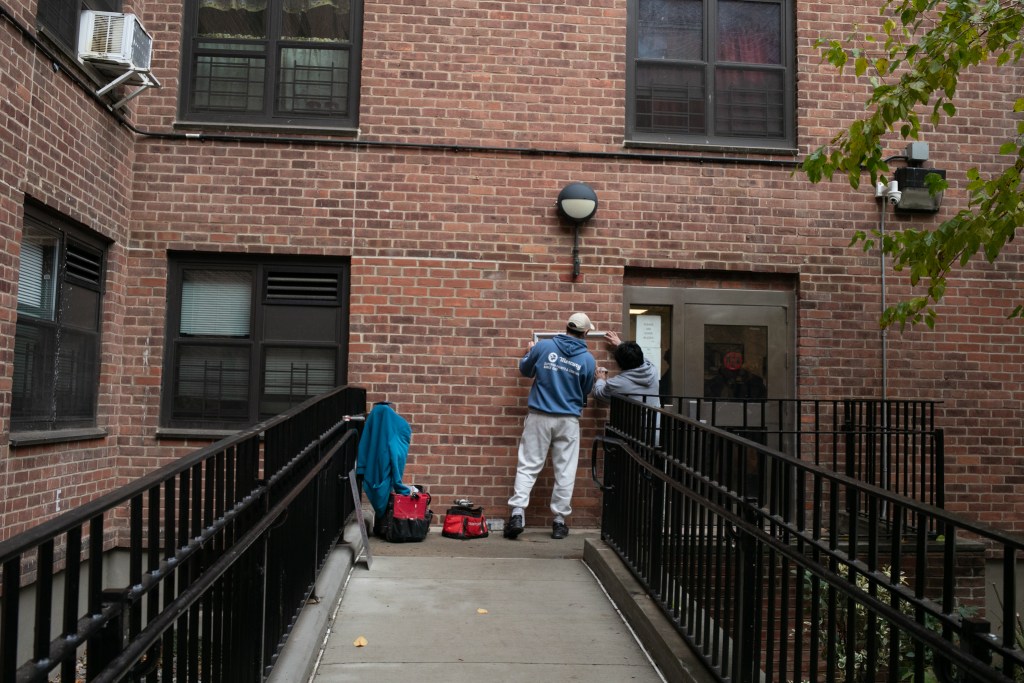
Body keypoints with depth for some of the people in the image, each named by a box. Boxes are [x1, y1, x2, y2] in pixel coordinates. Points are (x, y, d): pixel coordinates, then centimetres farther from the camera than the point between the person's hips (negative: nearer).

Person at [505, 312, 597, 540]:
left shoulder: (543, 346, -5)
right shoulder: (588, 360, -4)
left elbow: (525, 370, 10)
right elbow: (585, 392, 8)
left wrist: (529, 352, 29)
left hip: (539, 417, 0)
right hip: (568, 421, 0)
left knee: (528, 466, 5)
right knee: (565, 471, 8)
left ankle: (517, 513, -4)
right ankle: (559, 521, 12)